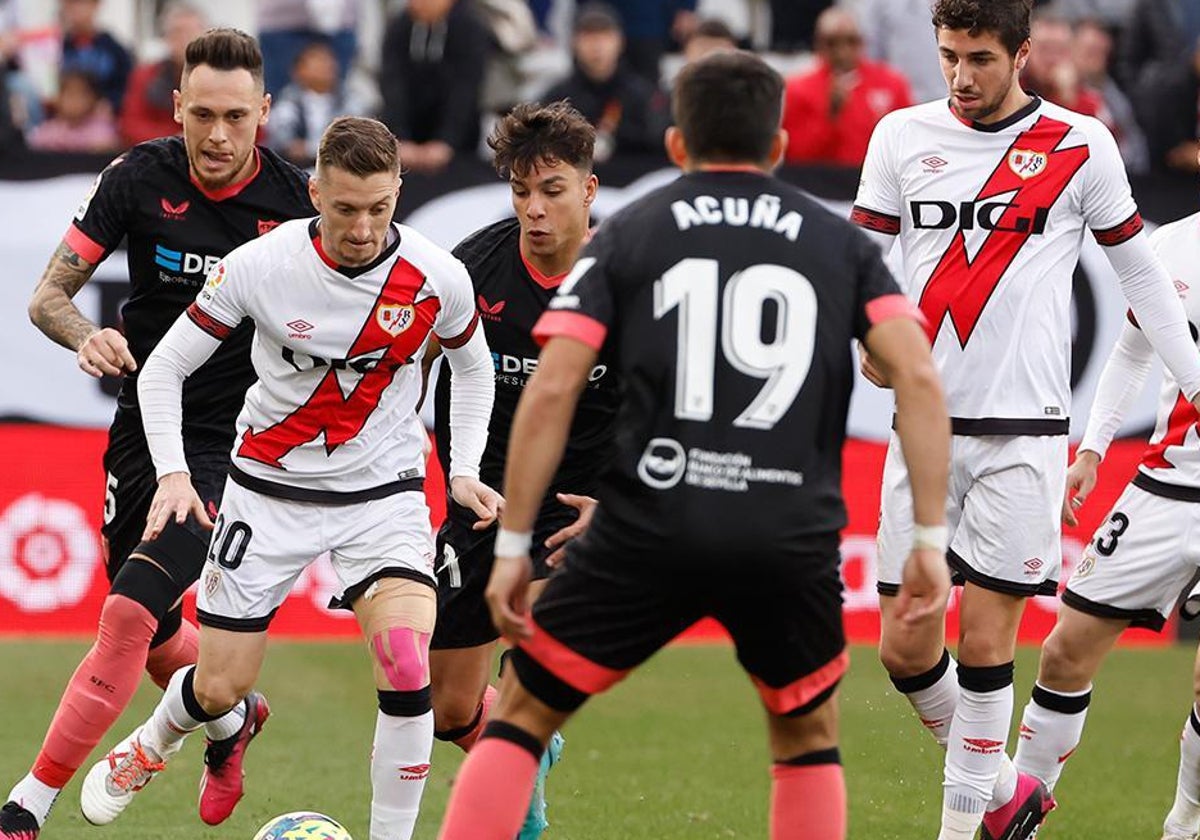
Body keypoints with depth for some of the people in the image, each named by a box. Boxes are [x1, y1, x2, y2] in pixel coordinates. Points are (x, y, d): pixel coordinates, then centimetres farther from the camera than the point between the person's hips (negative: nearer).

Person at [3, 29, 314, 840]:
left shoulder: (298, 203, -11)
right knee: (155, 637, 16)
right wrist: (86, 335, -25)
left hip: (233, 449, -4)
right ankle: (232, 718, 50)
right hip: (143, 431, 4)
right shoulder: (140, 178, -7)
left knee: (130, 615, -19)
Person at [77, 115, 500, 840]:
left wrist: (465, 469, 1)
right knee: (222, 687, 6)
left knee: (407, 667, -24)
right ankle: (150, 747, 43)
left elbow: (472, 365, 10)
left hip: (384, 493, 0)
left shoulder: (439, 278, -13)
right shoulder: (258, 266, -18)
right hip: (270, 490, 0)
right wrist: (172, 472, -17)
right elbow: (165, 367, -6)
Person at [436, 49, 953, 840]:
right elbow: (918, 375, 0)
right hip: (793, 537, 1)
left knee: (522, 714, 14)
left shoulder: (627, 234, 10)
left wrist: (513, 546, 3)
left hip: (648, 532, -1)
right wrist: (931, 541, 1)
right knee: (809, 738, 25)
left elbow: (552, 390, 0)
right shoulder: (841, 241, 14)